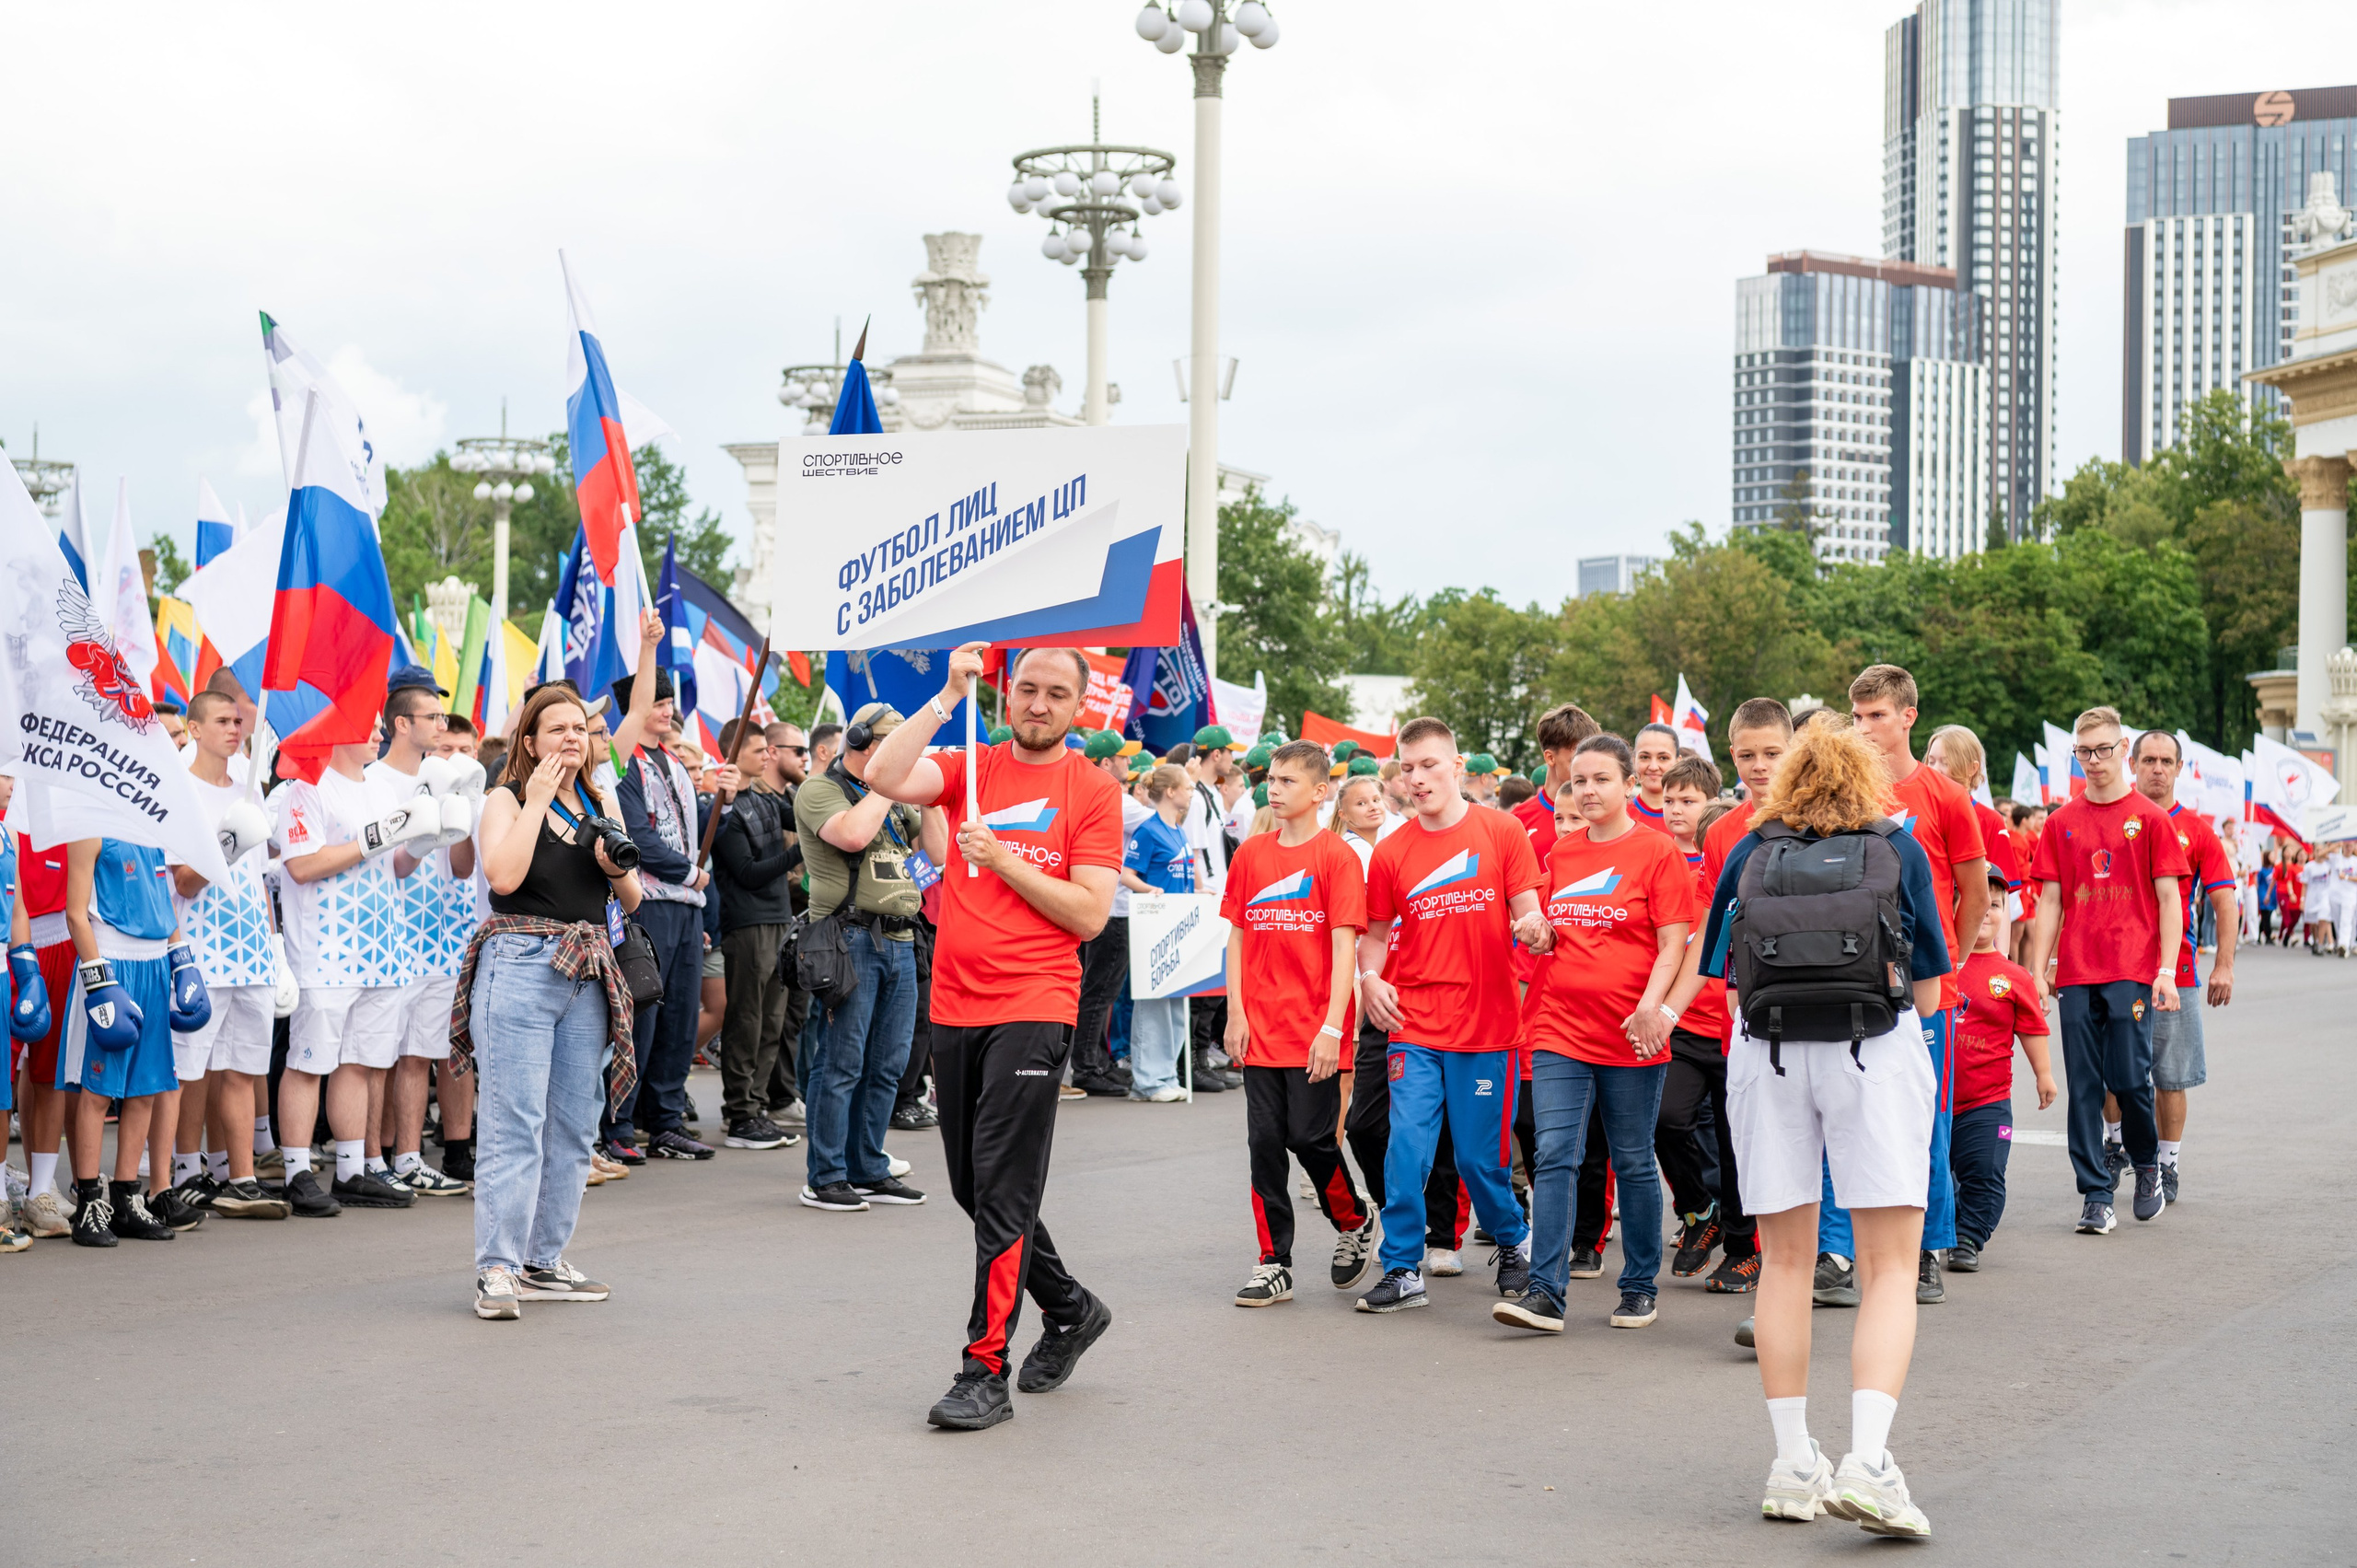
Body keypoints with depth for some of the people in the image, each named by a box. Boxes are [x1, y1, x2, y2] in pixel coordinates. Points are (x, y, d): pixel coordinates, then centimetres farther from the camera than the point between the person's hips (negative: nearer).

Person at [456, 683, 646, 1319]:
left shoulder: (602, 802, 15)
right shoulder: (506, 800, 0)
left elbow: (631, 902, 19)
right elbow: (503, 875, -18)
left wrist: (618, 868, -3)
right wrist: (537, 800, -12)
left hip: (589, 974, 6)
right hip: (520, 965, -6)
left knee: (574, 1126, 9)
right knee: (514, 1123, -9)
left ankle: (544, 1262, 18)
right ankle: (497, 1271, -7)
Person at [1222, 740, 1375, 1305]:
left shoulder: (1337, 857, -5)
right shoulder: (1250, 854, 8)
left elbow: (1344, 946, -10)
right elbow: (1237, 937, 11)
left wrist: (1332, 1028, -16)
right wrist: (1236, 1015, 3)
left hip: (1315, 1031, -4)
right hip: (1260, 1029, 4)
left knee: (1311, 1138, -4)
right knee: (1265, 1143, 3)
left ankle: (1354, 1222, 24)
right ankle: (1274, 1265, 10)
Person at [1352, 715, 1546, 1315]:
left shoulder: (1502, 832, 0)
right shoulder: (1391, 853, 5)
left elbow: (1527, 913, 0)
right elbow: (1376, 932, 14)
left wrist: (1535, 925, -23)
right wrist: (1370, 978, -5)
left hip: (1487, 1024, -1)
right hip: (1414, 1025, 1)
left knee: (1480, 1156, 5)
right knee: (1407, 1147, -7)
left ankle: (1514, 1242, 32)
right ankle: (1402, 1270, 5)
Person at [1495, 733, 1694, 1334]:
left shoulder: (1658, 851, -3)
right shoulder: (1560, 851, 12)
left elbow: (1673, 944, -7)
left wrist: (1650, 1006, -20)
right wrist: (1538, 934, 2)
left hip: (1631, 1035, -4)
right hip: (1559, 1026, 4)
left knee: (1633, 1161, 7)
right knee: (1553, 1155, -7)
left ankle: (1640, 1286, 21)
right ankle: (1545, 1292, -10)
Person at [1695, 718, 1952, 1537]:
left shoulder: (1748, 853, 12)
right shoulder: (1898, 849, 10)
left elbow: (1732, 986, 11)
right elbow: (1927, 992, 11)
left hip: (1765, 1058, 2)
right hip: (1877, 1055, -2)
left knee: (1785, 1262, 11)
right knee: (1890, 1268, -1)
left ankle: (1793, 1466, 14)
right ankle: (1867, 1461, -17)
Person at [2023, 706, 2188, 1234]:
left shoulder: (2149, 818, 3)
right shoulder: (2062, 821, 10)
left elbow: (2169, 899, 2)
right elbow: (2050, 902, 11)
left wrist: (2167, 971, -7)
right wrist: (2037, 971, 4)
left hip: (2133, 972, -2)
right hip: (2076, 974, 3)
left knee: (2129, 1077, -8)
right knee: (2084, 1087, 1)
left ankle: (2148, 1163, 19)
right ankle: (2095, 1195, 7)